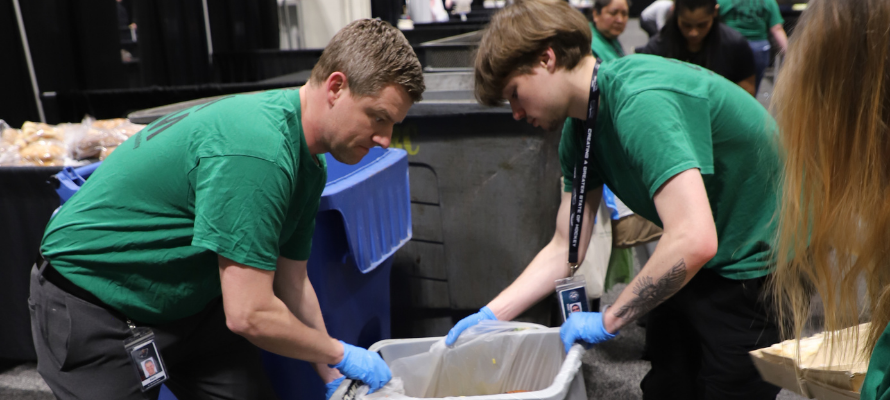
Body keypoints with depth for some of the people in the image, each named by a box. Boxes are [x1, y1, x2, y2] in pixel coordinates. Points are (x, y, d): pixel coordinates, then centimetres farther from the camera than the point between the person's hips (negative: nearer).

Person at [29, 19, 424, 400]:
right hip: (94, 310, -7)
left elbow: (292, 283, 4)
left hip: (188, 300, 8)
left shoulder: (308, 164, -4)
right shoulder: (256, 151, -33)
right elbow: (249, 316, -31)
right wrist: (340, 353, -15)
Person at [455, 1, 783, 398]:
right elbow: (563, 250, 3)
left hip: (754, 269, -8)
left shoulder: (641, 101, -29)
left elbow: (694, 241, -37)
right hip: (697, 268, 8)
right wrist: (489, 315, -5)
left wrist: (608, 319, -25)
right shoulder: (579, 134, 0)